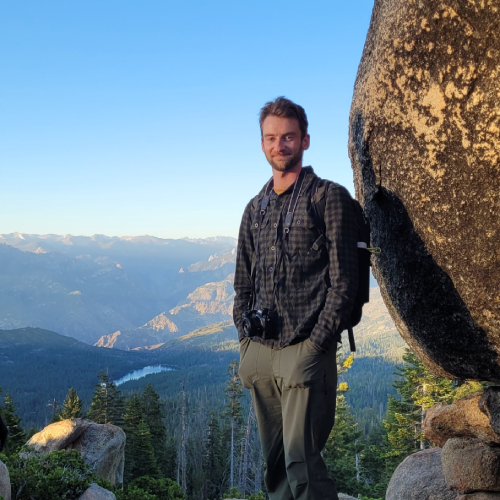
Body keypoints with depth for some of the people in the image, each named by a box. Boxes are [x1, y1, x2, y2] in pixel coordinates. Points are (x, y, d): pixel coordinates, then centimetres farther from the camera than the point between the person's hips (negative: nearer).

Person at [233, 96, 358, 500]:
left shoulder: (330, 198, -2)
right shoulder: (256, 208, 16)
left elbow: (344, 282, -8)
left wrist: (315, 346, -13)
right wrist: (246, 342, 9)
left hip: (305, 351, -6)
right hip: (259, 353, 6)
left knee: (301, 463, -11)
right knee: (274, 462, 11)